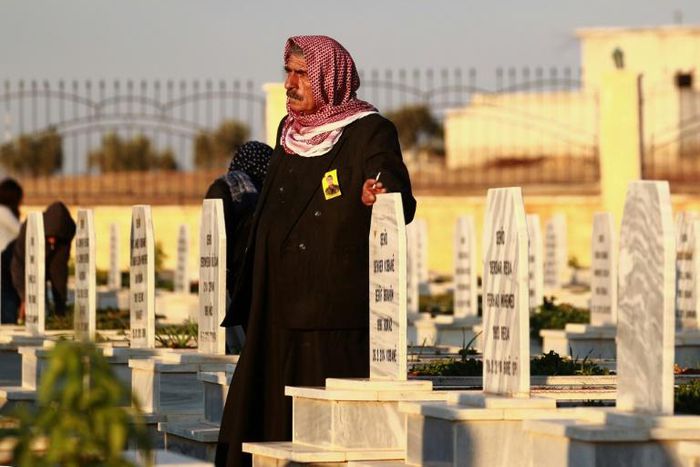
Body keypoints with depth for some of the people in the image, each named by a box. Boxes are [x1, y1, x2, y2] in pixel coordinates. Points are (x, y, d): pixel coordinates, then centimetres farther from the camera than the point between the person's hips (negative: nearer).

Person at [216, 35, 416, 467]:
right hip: (280, 312, 7)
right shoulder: (290, 129, 14)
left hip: (336, 316, -7)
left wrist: (377, 200, -41)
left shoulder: (370, 132, -7)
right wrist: (249, 300, 20)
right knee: (273, 419, 6)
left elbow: (402, 204, -17)